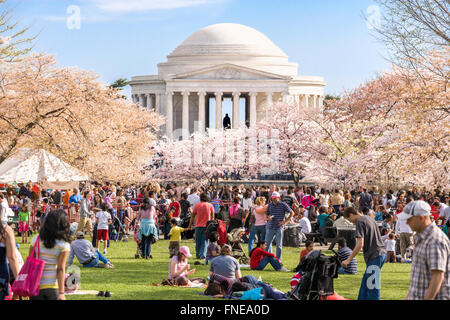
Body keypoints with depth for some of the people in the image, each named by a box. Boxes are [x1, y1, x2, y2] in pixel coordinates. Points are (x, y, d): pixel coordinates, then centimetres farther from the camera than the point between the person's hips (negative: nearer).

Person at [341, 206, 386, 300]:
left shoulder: (360, 222, -10)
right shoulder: (369, 218, 18)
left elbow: (360, 244, -18)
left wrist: (348, 260, -15)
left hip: (375, 256, -10)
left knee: (372, 286, -8)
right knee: (365, 283, 17)